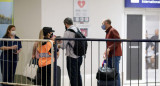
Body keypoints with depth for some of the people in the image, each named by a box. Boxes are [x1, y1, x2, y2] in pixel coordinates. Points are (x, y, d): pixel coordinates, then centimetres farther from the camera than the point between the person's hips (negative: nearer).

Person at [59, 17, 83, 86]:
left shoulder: (67, 32, -15)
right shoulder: (77, 30, 4)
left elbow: (63, 46, -13)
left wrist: (58, 46, 8)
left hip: (71, 57, -7)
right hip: (79, 56, 7)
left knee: (72, 76, 2)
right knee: (78, 74, 18)